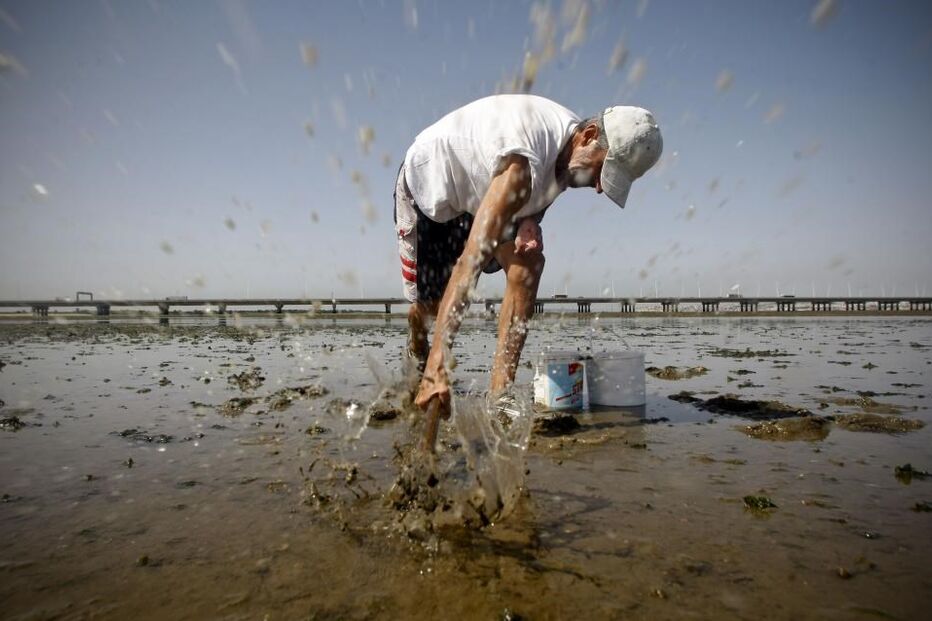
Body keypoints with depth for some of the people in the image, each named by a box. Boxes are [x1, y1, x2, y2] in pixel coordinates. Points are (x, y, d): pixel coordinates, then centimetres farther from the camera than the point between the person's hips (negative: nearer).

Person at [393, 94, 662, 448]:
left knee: (527, 266, -21)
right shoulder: (524, 162, -42)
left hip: (479, 189, 6)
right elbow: (471, 261, -50)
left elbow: (539, 190, 5)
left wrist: (530, 221, -21)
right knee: (430, 302, -1)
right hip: (426, 184, -6)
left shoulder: (567, 145, -17)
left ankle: (499, 395, -19)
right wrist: (438, 368, -54)